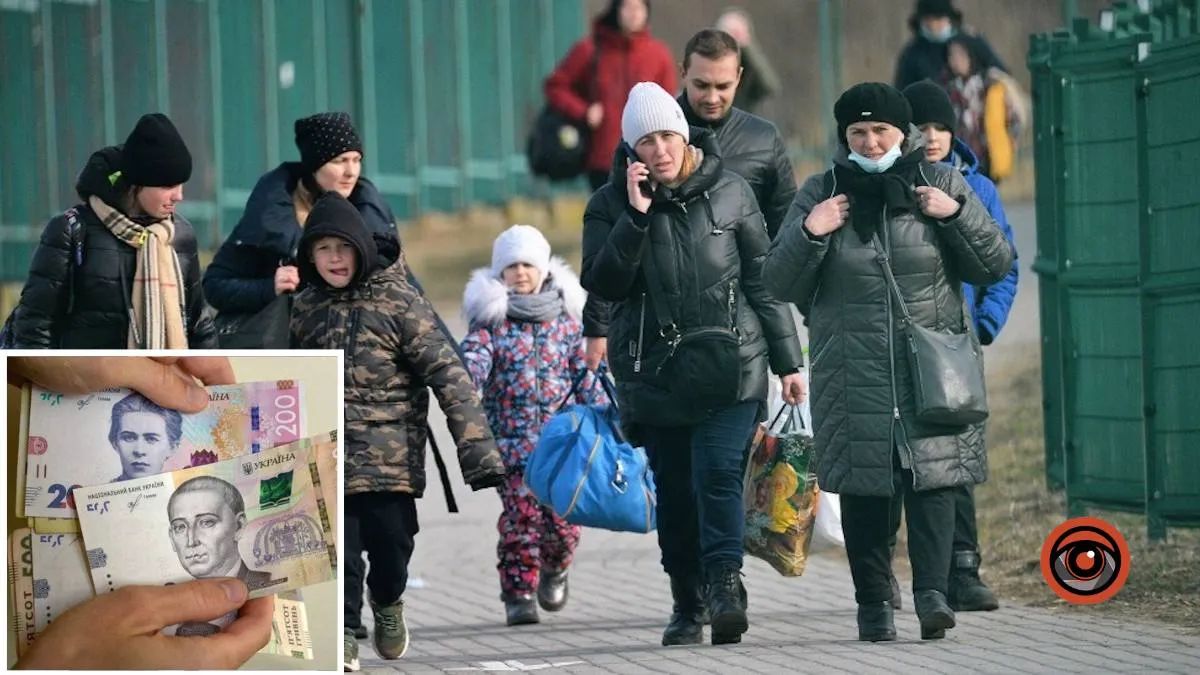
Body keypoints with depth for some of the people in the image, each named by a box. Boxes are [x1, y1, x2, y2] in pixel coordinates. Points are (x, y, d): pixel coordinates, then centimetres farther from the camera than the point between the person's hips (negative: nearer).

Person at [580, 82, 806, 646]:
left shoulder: (730, 192, 3)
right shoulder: (611, 205, 3)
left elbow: (763, 280, 8)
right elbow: (601, 283, -9)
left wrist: (787, 361, 8)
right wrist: (636, 217, -18)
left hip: (730, 365, -1)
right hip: (654, 372, 1)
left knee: (718, 472, -17)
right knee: (674, 490, 4)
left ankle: (724, 586, -21)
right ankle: (687, 604, 13)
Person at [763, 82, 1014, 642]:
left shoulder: (941, 184, 8)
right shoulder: (820, 194, 8)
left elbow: (996, 266, 7)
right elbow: (780, 286, 7)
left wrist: (956, 214, -8)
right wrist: (808, 234, -10)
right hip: (854, 374, 1)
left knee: (932, 475, -12)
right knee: (864, 485, 0)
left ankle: (932, 591, -17)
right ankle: (873, 602, 6)